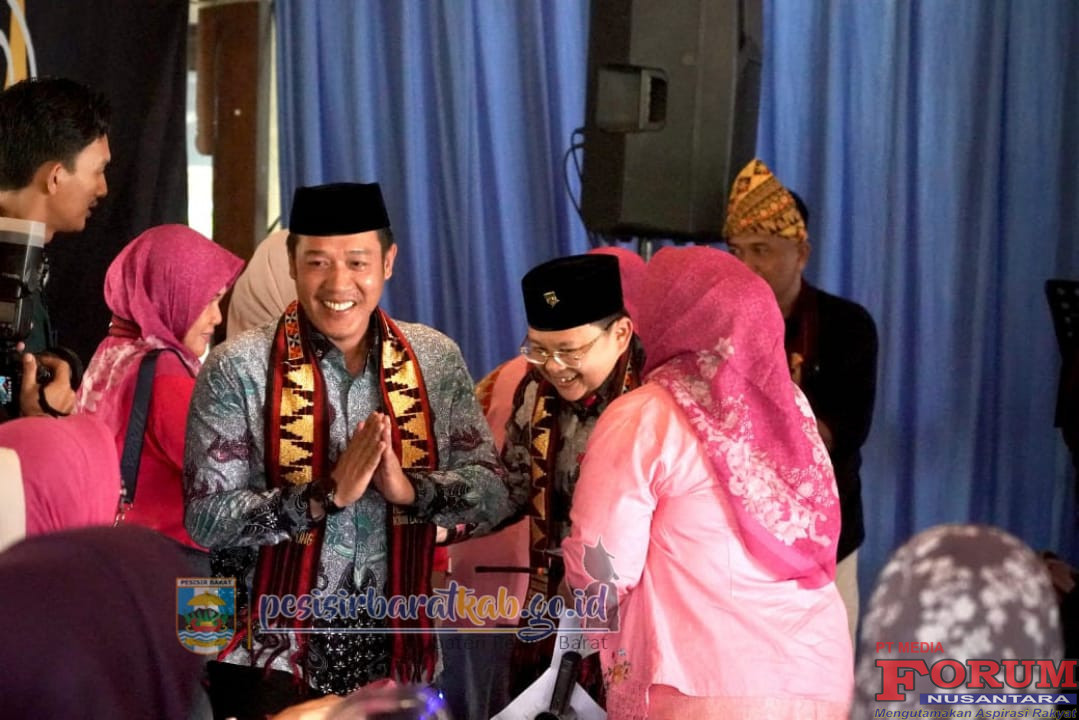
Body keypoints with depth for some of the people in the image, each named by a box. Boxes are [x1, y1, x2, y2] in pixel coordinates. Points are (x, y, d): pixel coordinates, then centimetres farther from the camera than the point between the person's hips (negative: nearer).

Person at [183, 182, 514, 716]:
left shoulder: (435, 360, 1)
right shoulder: (239, 368, -8)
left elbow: (492, 496, -1)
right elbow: (206, 518, -13)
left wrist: (409, 488, -19)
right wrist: (327, 494, -23)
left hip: (396, 653, 3)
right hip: (271, 657, -3)